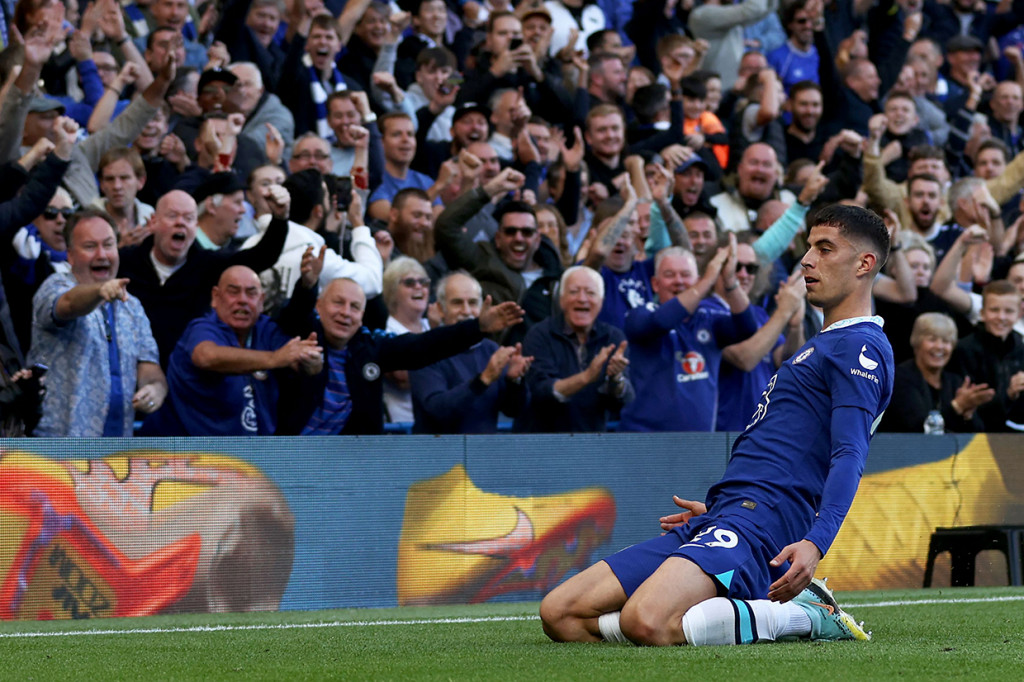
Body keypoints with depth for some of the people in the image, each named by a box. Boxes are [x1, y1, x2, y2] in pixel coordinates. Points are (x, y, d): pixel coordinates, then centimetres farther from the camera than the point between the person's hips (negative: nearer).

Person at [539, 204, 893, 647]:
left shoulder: (861, 346, -4)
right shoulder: (823, 346, 28)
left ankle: (809, 617, -13)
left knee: (646, 622, -36)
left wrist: (814, 543, -33)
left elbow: (849, 456, -19)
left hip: (757, 524, -11)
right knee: (559, 614, -1)